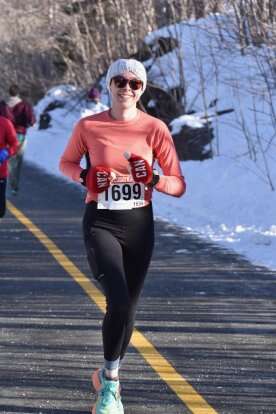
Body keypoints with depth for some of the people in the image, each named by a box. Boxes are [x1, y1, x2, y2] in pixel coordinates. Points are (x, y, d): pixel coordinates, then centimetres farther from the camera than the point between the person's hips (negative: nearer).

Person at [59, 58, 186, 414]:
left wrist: (153, 179, -21)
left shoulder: (154, 128, -4)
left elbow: (179, 186, -1)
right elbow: (66, 163, 14)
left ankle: (107, 378, 33)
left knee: (128, 308, 11)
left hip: (139, 224, 2)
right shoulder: (88, 126, -5)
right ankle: (111, 382, -4)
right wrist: (86, 177, -7)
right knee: (119, 302, -21)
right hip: (101, 223, -2)